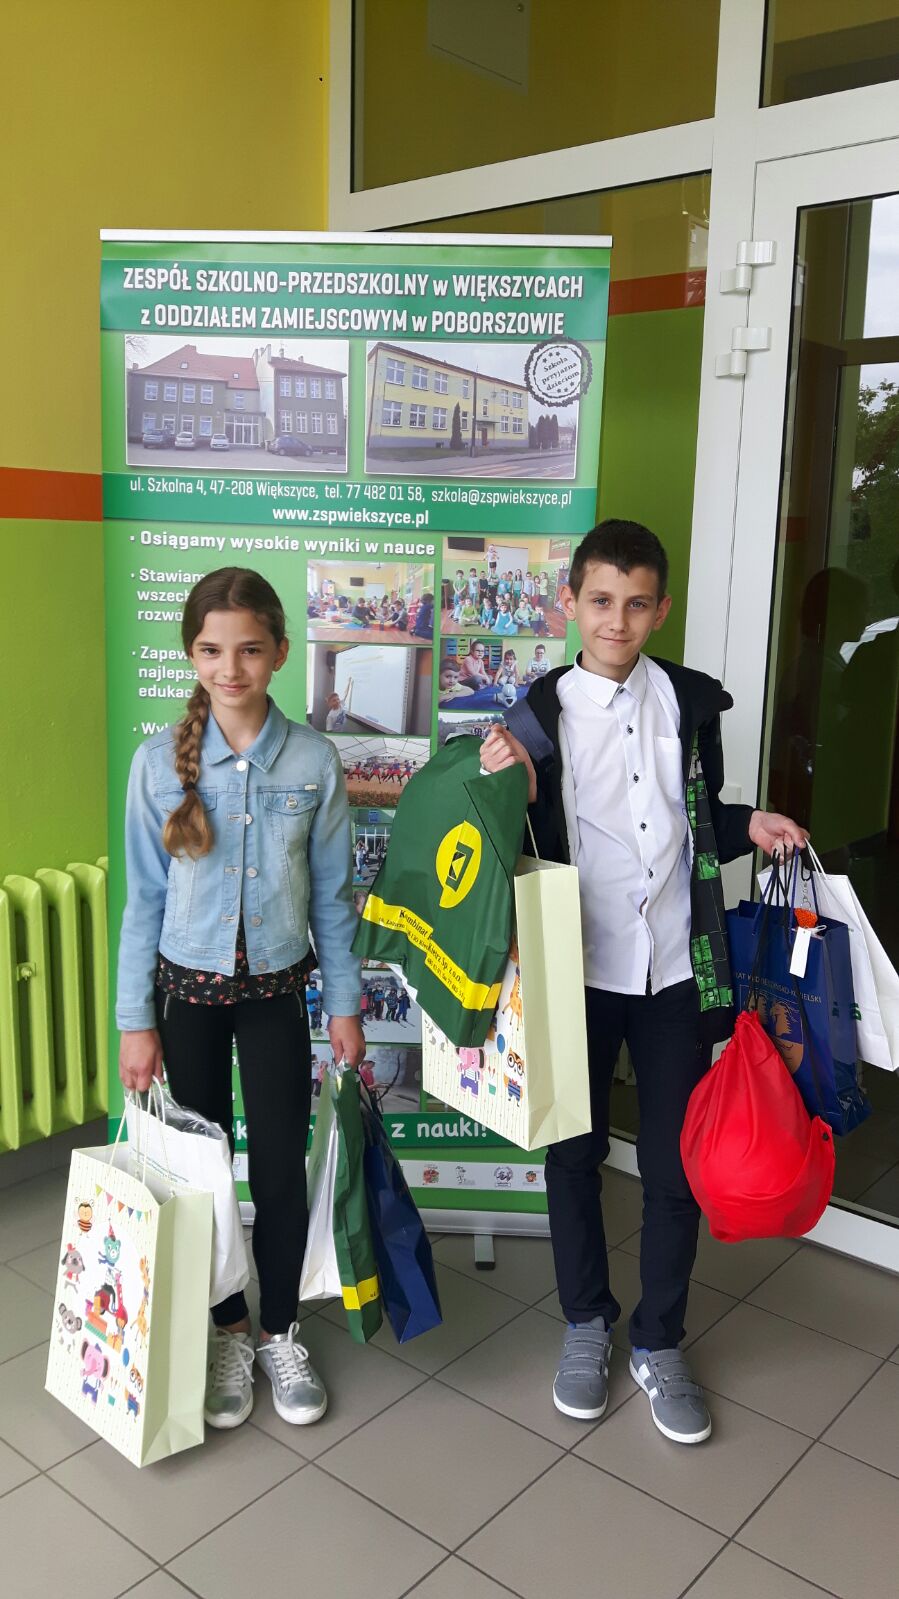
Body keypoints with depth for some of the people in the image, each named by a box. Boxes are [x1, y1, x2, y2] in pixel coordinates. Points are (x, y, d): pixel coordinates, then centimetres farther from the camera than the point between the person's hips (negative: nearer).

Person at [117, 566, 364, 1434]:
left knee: (281, 1168, 7)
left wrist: (345, 1004, 2)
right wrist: (135, 1020, -3)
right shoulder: (160, 759, -9)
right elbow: (145, 897, -4)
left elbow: (331, 893, -1)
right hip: (189, 988, 0)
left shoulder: (313, 759, -9)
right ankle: (227, 1332, 33)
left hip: (277, 989, 0)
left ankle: (279, 1333, 30)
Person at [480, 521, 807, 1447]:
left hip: (676, 972, 2)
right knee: (573, 1155, 13)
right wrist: (516, 795, -24)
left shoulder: (692, 701, 1)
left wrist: (748, 827, -6)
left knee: (675, 1166, 10)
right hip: (579, 972, -1)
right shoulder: (538, 714, -6)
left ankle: (658, 1343, 32)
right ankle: (586, 1323, 37)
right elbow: (529, 855, -6)